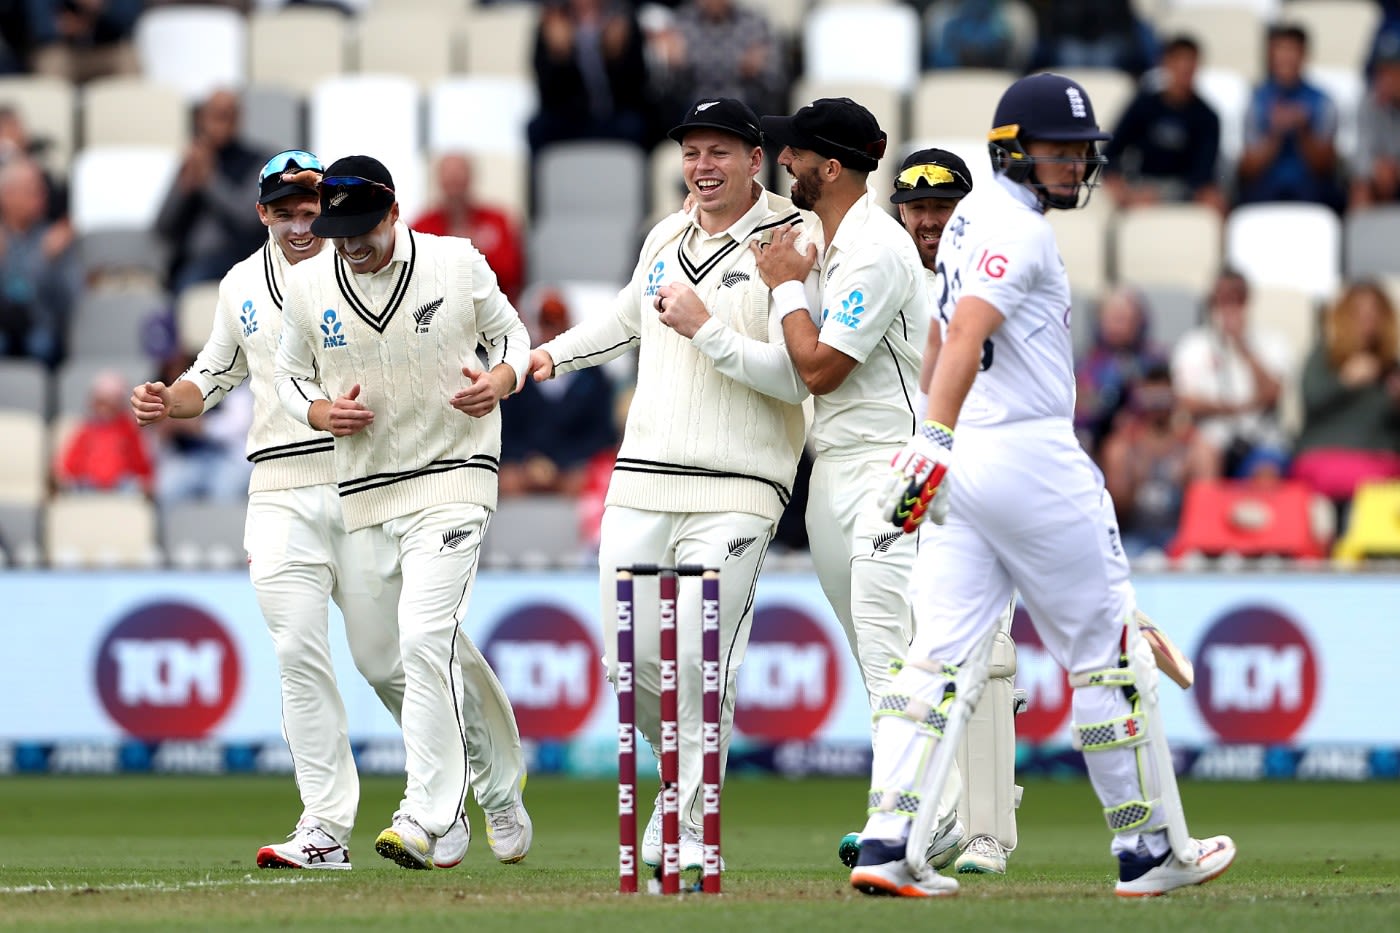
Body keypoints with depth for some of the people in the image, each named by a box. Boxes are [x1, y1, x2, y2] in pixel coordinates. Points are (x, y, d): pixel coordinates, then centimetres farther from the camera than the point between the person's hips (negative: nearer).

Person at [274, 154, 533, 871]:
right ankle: (502, 791, 32)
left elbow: (510, 332, 9)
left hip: (453, 481, -4)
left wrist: (500, 380, -12)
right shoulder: (308, 287, 0)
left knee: (424, 639, -19)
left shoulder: (457, 263, -5)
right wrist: (320, 412, -9)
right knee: (442, 650, 13)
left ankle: (428, 821, -20)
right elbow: (291, 375, 13)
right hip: (364, 493, 4)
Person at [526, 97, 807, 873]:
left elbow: (797, 375, -14)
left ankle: (690, 832, -3)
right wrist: (553, 354, 37)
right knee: (629, 661, 2)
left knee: (700, 662, -12)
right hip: (640, 487, 6)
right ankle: (682, 770, 27)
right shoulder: (666, 238, 16)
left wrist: (707, 330, -17)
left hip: (735, 495, -6)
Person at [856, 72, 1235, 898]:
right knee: (1110, 652, 2)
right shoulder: (1016, 227, -12)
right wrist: (933, 442, -36)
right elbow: (966, 335, -26)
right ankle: (1151, 850, 8)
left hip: (971, 463, 9)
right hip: (1032, 461, -9)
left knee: (946, 655, 1)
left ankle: (888, 843, -11)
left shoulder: (975, 217, 18)